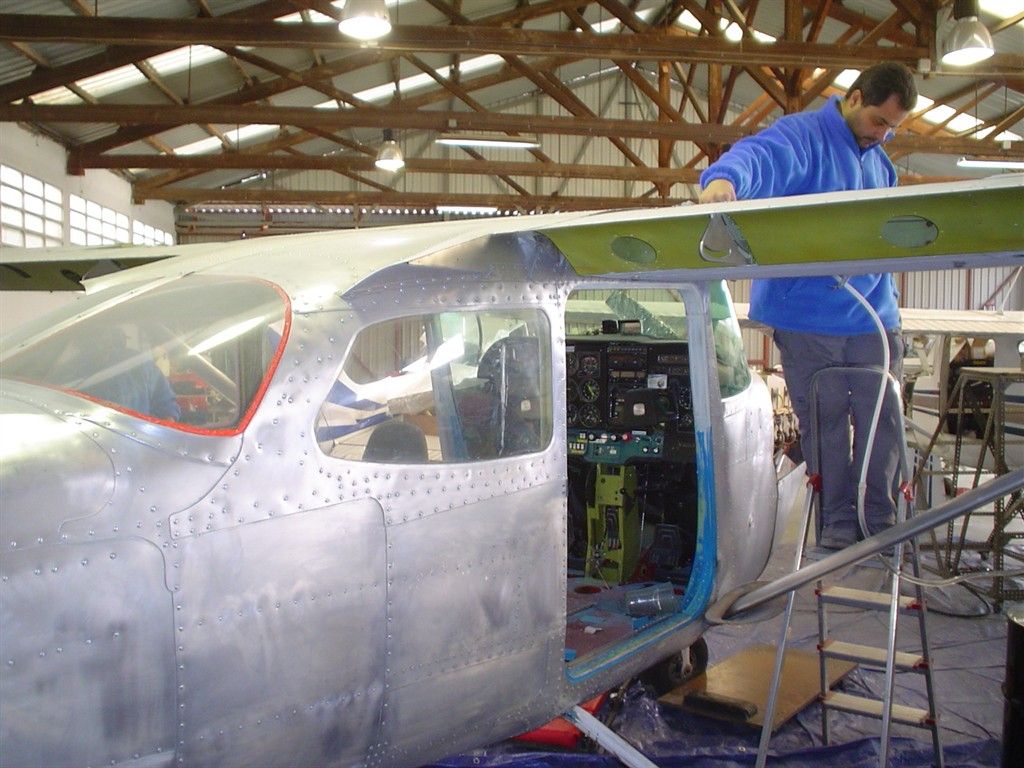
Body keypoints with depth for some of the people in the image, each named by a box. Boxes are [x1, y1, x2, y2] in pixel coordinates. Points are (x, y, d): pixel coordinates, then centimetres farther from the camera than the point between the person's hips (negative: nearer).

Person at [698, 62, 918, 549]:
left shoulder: (880, 164, 19)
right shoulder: (802, 135, -6)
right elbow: (758, 155, -29)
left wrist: (887, 300, 18)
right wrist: (726, 178, -52)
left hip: (874, 318, 7)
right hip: (808, 319, -6)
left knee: (882, 421, 8)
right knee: (823, 422, 3)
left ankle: (879, 519, 22)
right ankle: (839, 522, 16)